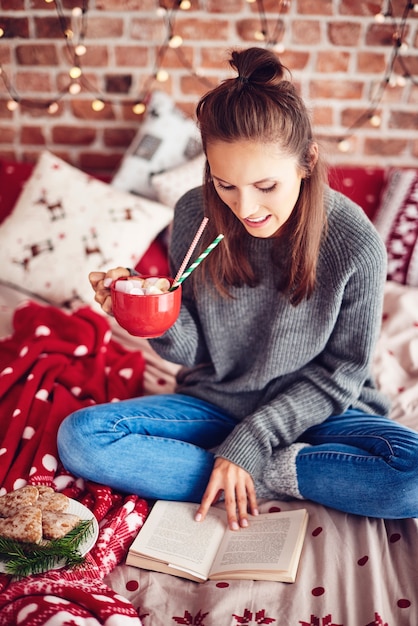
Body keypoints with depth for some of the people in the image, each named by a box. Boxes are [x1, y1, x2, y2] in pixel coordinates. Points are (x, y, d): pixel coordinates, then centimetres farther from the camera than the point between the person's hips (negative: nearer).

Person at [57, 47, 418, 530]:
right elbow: (190, 350, -4)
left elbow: (339, 374, -10)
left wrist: (249, 446, -16)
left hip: (313, 413, -2)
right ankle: (264, 480, -15)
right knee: (79, 437, -18)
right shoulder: (195, 215, -13)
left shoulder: (356, 243, -20)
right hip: (215, 404, 3)